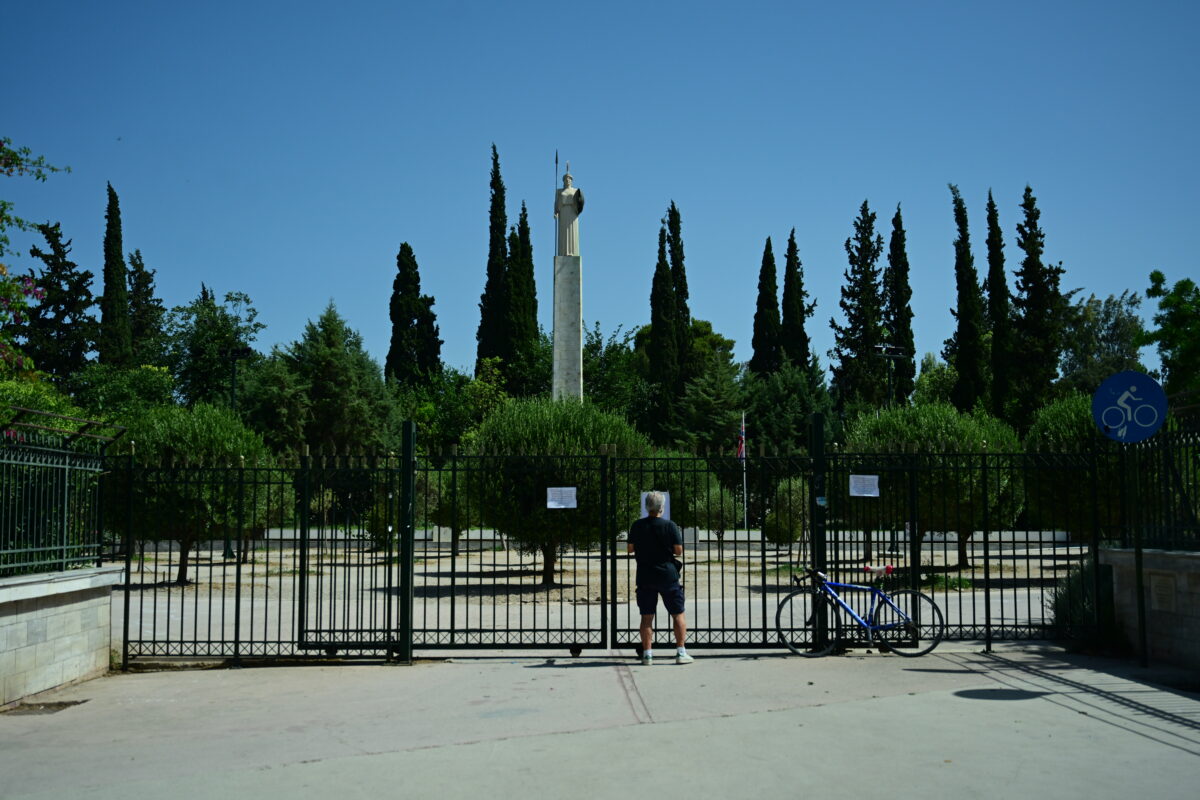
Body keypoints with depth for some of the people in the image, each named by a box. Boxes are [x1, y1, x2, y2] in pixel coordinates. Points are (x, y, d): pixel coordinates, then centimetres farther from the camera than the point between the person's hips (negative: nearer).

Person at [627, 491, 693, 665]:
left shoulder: (637, 526, 0)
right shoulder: (670, 526, -8)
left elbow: (630, 549, 6)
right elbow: (678, 551, -8)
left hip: (645, 577, 2)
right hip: (667, 575, -2)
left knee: (646, 617, 6)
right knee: (678, 614, 8)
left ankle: (647, 654, 4)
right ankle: (681, 653, 6)